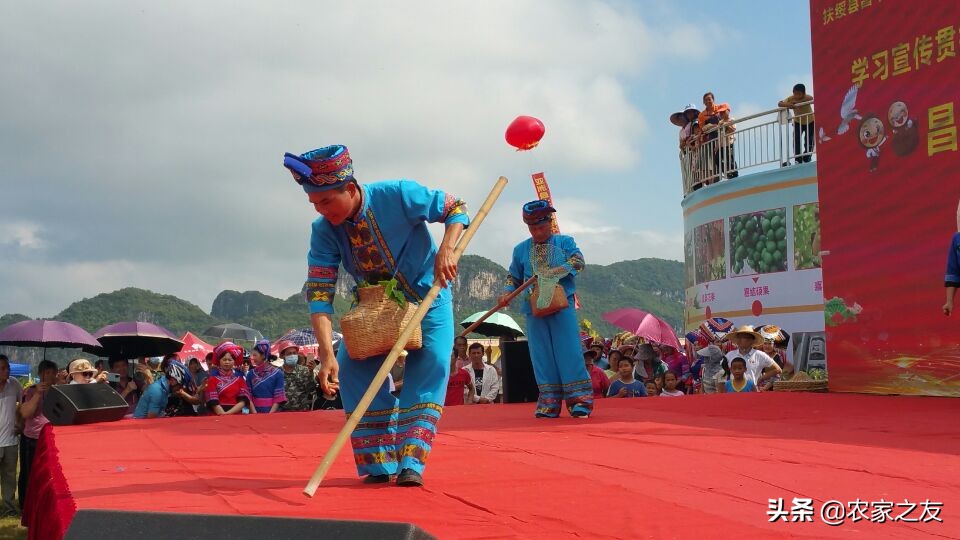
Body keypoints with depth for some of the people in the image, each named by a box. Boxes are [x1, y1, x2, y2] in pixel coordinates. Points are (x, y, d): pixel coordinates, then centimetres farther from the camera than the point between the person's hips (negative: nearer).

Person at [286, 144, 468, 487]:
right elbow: (319, 292, -24)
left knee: (430, 364, -21)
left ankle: (410, 463, -20)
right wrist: (326, 353, -36)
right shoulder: (324, 231, -19)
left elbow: (456, 209, -15)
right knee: (352, 367, -12)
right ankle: (379, 464, -4)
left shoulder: (397, 196, -27)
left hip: (428, 299, -3)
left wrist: (446, 249, -35)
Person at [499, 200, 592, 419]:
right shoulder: (521, 250, 14)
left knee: (568, 351, -7)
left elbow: (578, 261, -6)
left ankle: (579, 400, -3)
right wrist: (507, 292, 0)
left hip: (562, 305, -3)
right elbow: (514, 276, 19)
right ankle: (549, 404, 7)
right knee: (541, 355, 2)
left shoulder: (565, 242, 8)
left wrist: (559, 270, -20)